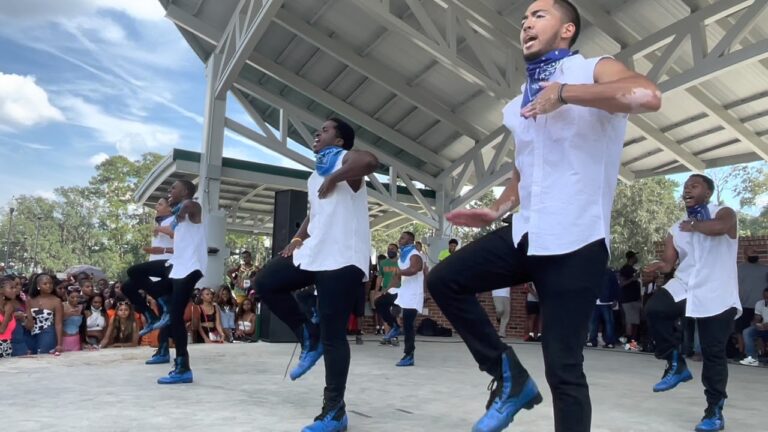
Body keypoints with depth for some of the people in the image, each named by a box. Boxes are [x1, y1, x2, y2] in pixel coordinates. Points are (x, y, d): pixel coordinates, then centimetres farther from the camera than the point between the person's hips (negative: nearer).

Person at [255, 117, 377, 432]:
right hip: (314, 252, 9)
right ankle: (309, 335, 15)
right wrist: (298, 238, 12)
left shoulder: (347, 160, -4)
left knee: (333, 335, -6)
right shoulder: (314, 177, 21)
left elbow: (370, 161, -29)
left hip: (342, 258, -9)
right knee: (266, 282, 6)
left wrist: (334, 178, -21)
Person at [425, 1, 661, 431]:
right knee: (444, 280, -3)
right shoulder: (521, 103, 19)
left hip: (575, 241, -7)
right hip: (526, 234, 7)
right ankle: (510, 376, 9)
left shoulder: (596, 70, -2)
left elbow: (648, 95, -25)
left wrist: (564, 92, -18)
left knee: (563, 368, -3)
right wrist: (498, 210, 11)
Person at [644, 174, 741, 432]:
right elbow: (670, 261, 3)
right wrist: (661, 267, -17)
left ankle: (715, 411, 16)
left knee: (713, 353, 0)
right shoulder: (676, 229, 12)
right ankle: (676, 364, -4)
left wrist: (693, 225, -15)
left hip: (716, 296, -4)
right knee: (654, 310, -24)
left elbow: (718, 227, -28)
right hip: (684, 287, 4)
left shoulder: (724, 213, -1)